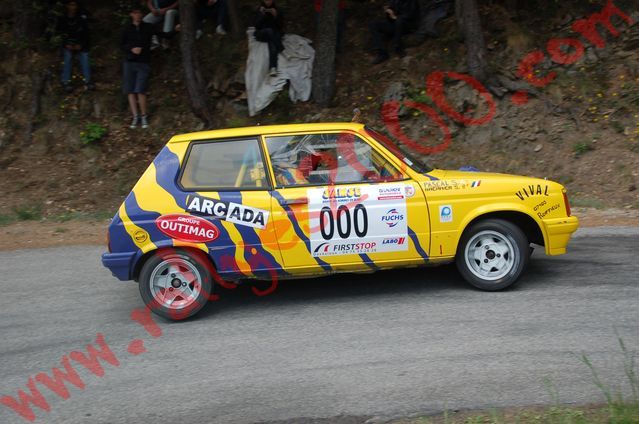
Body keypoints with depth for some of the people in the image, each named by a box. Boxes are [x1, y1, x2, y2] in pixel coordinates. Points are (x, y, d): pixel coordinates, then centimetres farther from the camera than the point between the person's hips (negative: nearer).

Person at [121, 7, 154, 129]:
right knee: (130, 91, -2)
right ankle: (135, 117, 3)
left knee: (140, 91, -13)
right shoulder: (128, 29, 12)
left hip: (143, 62, -2)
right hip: (129, 62, 3)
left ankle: (143, 117, -1)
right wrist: (132, 49, -11)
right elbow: (122, 45, 7)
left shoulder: (148, 28, 8)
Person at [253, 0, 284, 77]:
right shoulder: (259, 11, 2)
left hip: (274, 34, 0)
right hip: (262, 34, 1)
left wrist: (275, 16, -20)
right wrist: (261, 15, -20)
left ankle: (273, 67, -51)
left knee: (272, 43, -34)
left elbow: (280, 26, -3)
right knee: (269, 30, -35)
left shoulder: (277, 10, 2)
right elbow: (257, 26, -7)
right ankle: (280, 49, -29)